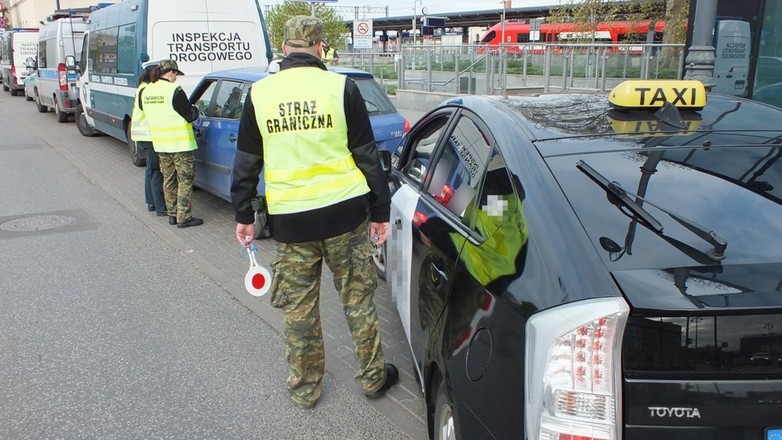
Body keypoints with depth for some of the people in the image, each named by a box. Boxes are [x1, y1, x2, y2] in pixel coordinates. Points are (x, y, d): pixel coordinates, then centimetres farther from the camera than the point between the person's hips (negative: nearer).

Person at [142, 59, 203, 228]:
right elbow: (189, 115, -13)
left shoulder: (146, 91, 8)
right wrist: (195, 109, 7)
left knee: (169, 180, 16)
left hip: (160, 144, 7)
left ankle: (172, 214, 21)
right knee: (185, 181, 0)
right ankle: (184, 217, 0)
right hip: (180, 144, -7)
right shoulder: (174, 90, -16)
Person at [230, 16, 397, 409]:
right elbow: (366, 155, -2)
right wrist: (380, 211, 6)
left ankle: (305, 388, 27)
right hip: (345, 212, 0)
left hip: (290, 219, 1)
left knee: (298, 308, 14)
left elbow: (246, 162, 7)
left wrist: (243, 215, 18)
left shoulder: (259, 93, 2)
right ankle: (373, 378, 28)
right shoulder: (340, 87, -4)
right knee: (358, 299, 15)